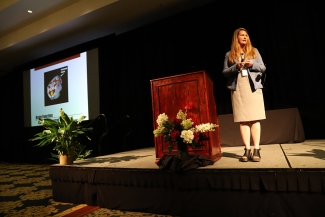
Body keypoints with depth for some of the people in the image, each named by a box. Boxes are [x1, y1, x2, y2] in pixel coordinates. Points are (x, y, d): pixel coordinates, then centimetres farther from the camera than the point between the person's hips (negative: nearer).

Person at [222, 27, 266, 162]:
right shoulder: (229, 54, 12)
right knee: (243, 120, -3)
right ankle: (247, 150, 0)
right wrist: (236, 67, -11)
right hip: (238, 89, -1)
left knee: (255, 119, -5)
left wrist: (253, 64, -6)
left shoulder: (254, 51, 16)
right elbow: (224, 72, 6)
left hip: (253, 88, 1)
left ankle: (256, 150, -1)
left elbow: (263, 68, 13)